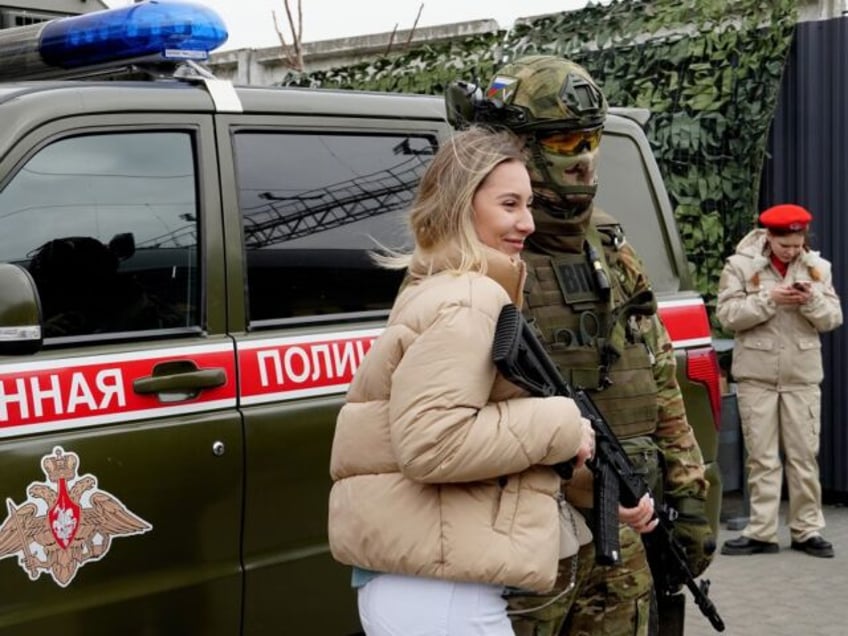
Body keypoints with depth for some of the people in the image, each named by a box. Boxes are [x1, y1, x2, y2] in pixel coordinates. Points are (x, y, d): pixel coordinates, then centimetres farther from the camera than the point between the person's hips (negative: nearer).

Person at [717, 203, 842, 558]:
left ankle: (807, 530, 14)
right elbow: (727, 315, -10)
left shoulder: (817, 267, 7)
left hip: (803, 376, 2)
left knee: (804, 457, 5)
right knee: (762, 458, 2)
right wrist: (769, 300, -20)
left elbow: (833, 319, 4)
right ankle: (761, 533, 6)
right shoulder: (741, 265, -2)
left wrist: (812, 301, -16)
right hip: (757, 376, -2)